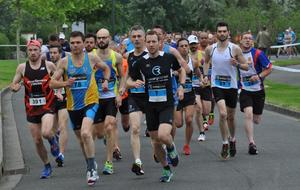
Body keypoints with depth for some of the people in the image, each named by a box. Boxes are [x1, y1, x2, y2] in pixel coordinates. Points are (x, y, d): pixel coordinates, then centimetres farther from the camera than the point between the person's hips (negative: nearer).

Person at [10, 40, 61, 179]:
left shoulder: (49, 65, -4)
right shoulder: (22, 67, 0)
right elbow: (13, 85, 8)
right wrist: (15, 87, -15)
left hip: (47, 106, -3)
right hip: (31, 109, 3)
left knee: (46, 133, -27)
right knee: (37, 141, 5)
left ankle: (53, 141, 10)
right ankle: (47, 166, 25)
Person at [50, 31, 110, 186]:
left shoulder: (92, 59, -3)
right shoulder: (64, 62, -3)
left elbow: (106, 68, 18)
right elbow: (52, 83, -3)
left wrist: (106, 80, 1)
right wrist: (65, 83, -21)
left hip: (90, 102, -3)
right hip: (73, 105, 3)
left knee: (86, 133, -25)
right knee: (81, 138, 16)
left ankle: (92, 169, -18)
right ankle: (91, 167, 37)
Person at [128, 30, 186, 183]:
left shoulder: (169, 57, -3)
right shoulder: (141, 62, -1)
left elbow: (181, 71, 15)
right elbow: (129, 81, 6)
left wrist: (181, 86, 1)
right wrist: (135, 83, -16)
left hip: (167, 104, -2)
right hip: (150, 105, 2)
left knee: (163, 135, -24)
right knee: (155, 141, 7)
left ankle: (171, 148, 11)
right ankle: (166, 170, 27)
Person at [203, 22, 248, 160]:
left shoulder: (235, 49, -7)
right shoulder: (210, 49, 0)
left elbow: (246, 67, -3)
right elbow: (206, 62, 21)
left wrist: (237, 64, -23)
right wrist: (205, 75, 7)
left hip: (231, 86, 0)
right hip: (217, 85, 0)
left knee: (231, 117, 12)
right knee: (222, 114, -19)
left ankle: (232, 140, 38)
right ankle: (225, 144, -7)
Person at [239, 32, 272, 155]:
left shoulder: (258, 54, -9)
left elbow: (269, 68, -4)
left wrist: (259, 76, -19)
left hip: (258, 90, 0)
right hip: (244, 90, 0)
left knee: (256, 120, 8)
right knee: (248, 114, -20)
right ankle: (251, 143, -15)